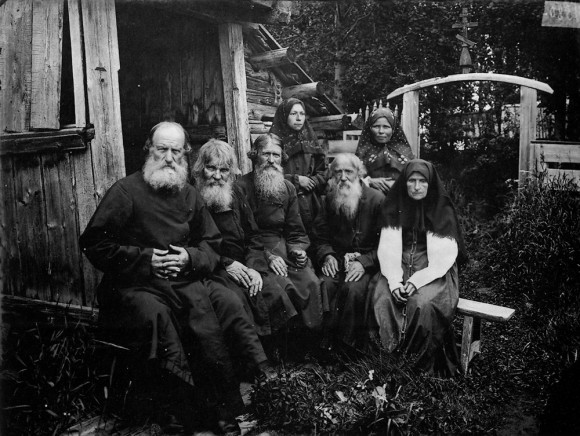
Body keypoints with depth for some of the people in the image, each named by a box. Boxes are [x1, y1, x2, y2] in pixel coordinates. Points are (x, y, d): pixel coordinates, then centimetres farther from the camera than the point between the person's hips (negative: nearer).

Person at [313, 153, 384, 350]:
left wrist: (364, 262, -19)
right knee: (324, 285, -27)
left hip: (366, 261, -3)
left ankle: (349, 344, -13)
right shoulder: (329, 198, 9)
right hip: (336, 259, 3)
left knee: (354, 289, -32)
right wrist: (327, 255, -6)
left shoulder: (377, 199, -4)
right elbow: (321, 235, 14)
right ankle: (326, 340, -14)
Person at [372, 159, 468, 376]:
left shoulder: (442, 209, 0)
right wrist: (394, 281, -17)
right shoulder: (395, 206, 7)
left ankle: (424, 361, -14)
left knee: (422, 304, -31)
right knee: (383, 299, -26)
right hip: (399, 269, 2)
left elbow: (444, 255, -8)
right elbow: (388, 248, -2)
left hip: (434, 272, -2)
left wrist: (417, 280, -21)